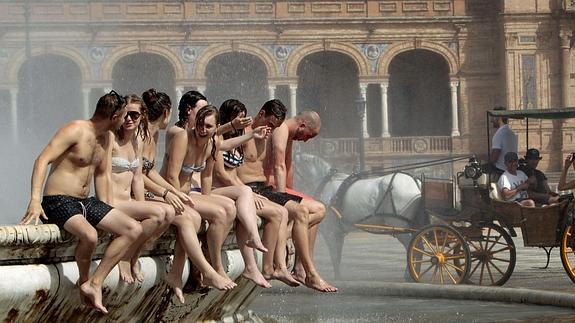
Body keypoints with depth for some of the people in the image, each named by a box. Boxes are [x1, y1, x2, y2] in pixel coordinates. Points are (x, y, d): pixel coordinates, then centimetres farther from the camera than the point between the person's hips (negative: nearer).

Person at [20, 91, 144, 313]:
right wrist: (35, 200, -31)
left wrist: (108, 215, 15)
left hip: (86, 202, 9)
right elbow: (43, 160, -20)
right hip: (58, 202, -9)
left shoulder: (107, 137, 13)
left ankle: (95, 283, -11)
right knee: (89, 235, -37)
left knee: (134, 230, -6)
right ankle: (84, 281, -8)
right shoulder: (75, 131, -13)